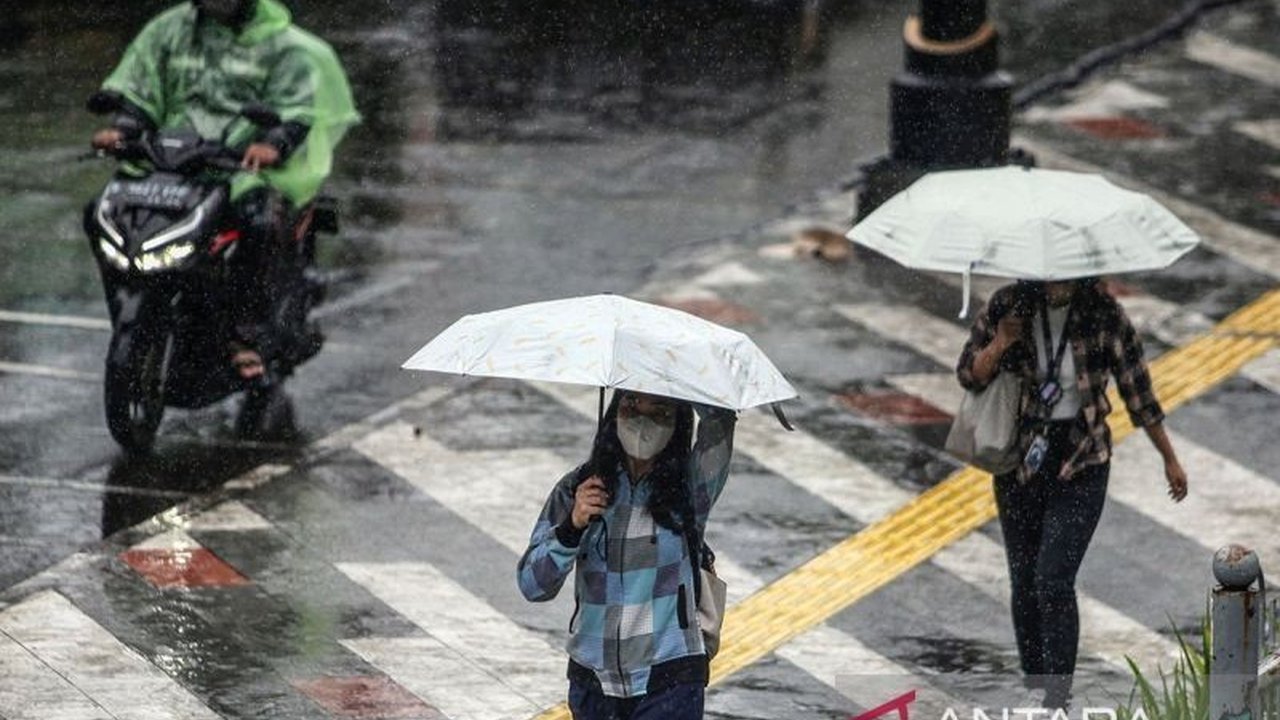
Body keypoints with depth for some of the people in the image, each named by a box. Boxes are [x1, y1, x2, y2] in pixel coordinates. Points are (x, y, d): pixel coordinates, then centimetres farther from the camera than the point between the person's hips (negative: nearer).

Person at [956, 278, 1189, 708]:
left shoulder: (1104, 316, -12)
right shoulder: (1008, 306, -7)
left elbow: (1138, 390, -2)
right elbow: (969, 375, 2)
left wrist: (1170, 460, 7)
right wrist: (998, 346, -19)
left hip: (1080, 467, -3)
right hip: (1021, 463, 3)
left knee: (1054, 581, -15)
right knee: (1023, 586, 9)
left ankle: (1058, 701, -12)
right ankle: (1033, 690, 26)